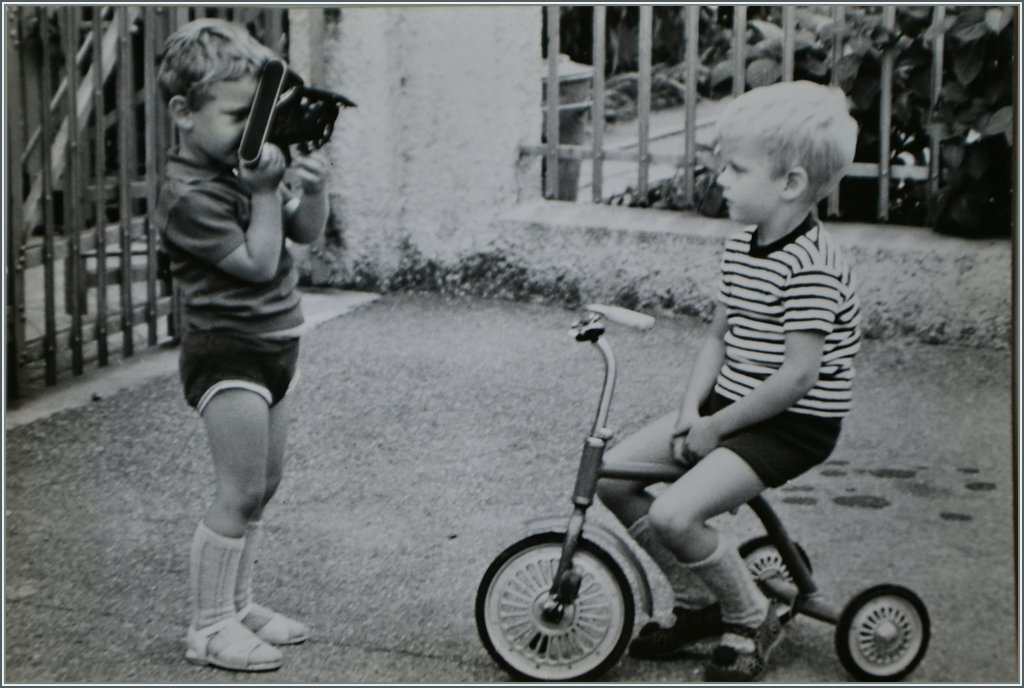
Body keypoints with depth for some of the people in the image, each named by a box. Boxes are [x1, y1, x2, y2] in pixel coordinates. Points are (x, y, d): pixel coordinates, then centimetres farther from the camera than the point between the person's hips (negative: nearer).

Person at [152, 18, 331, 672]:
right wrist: (267, 191, -21)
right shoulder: (189, 193, -19)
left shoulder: (248, 161, 7)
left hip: (274, 345, 9)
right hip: (227, 352, -9)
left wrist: (313, 188, -7)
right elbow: (258, 263, -21)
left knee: (264, 485, 16)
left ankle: (239, 603, 29)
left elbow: (307, 232, 11)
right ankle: (210, 627, 4)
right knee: (240, 495, -7)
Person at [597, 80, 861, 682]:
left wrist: (717, 427, -17)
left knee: (673, 515, -25)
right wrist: (693, 407, -3)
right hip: (728, 406, 9)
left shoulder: (810, 264, -22)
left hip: (790, 425, -9)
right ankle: (698, 600, 15)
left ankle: (754, 620, 1)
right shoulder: (742, 247, 7)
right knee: (610, 476, 1)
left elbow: (798, 375, -24)